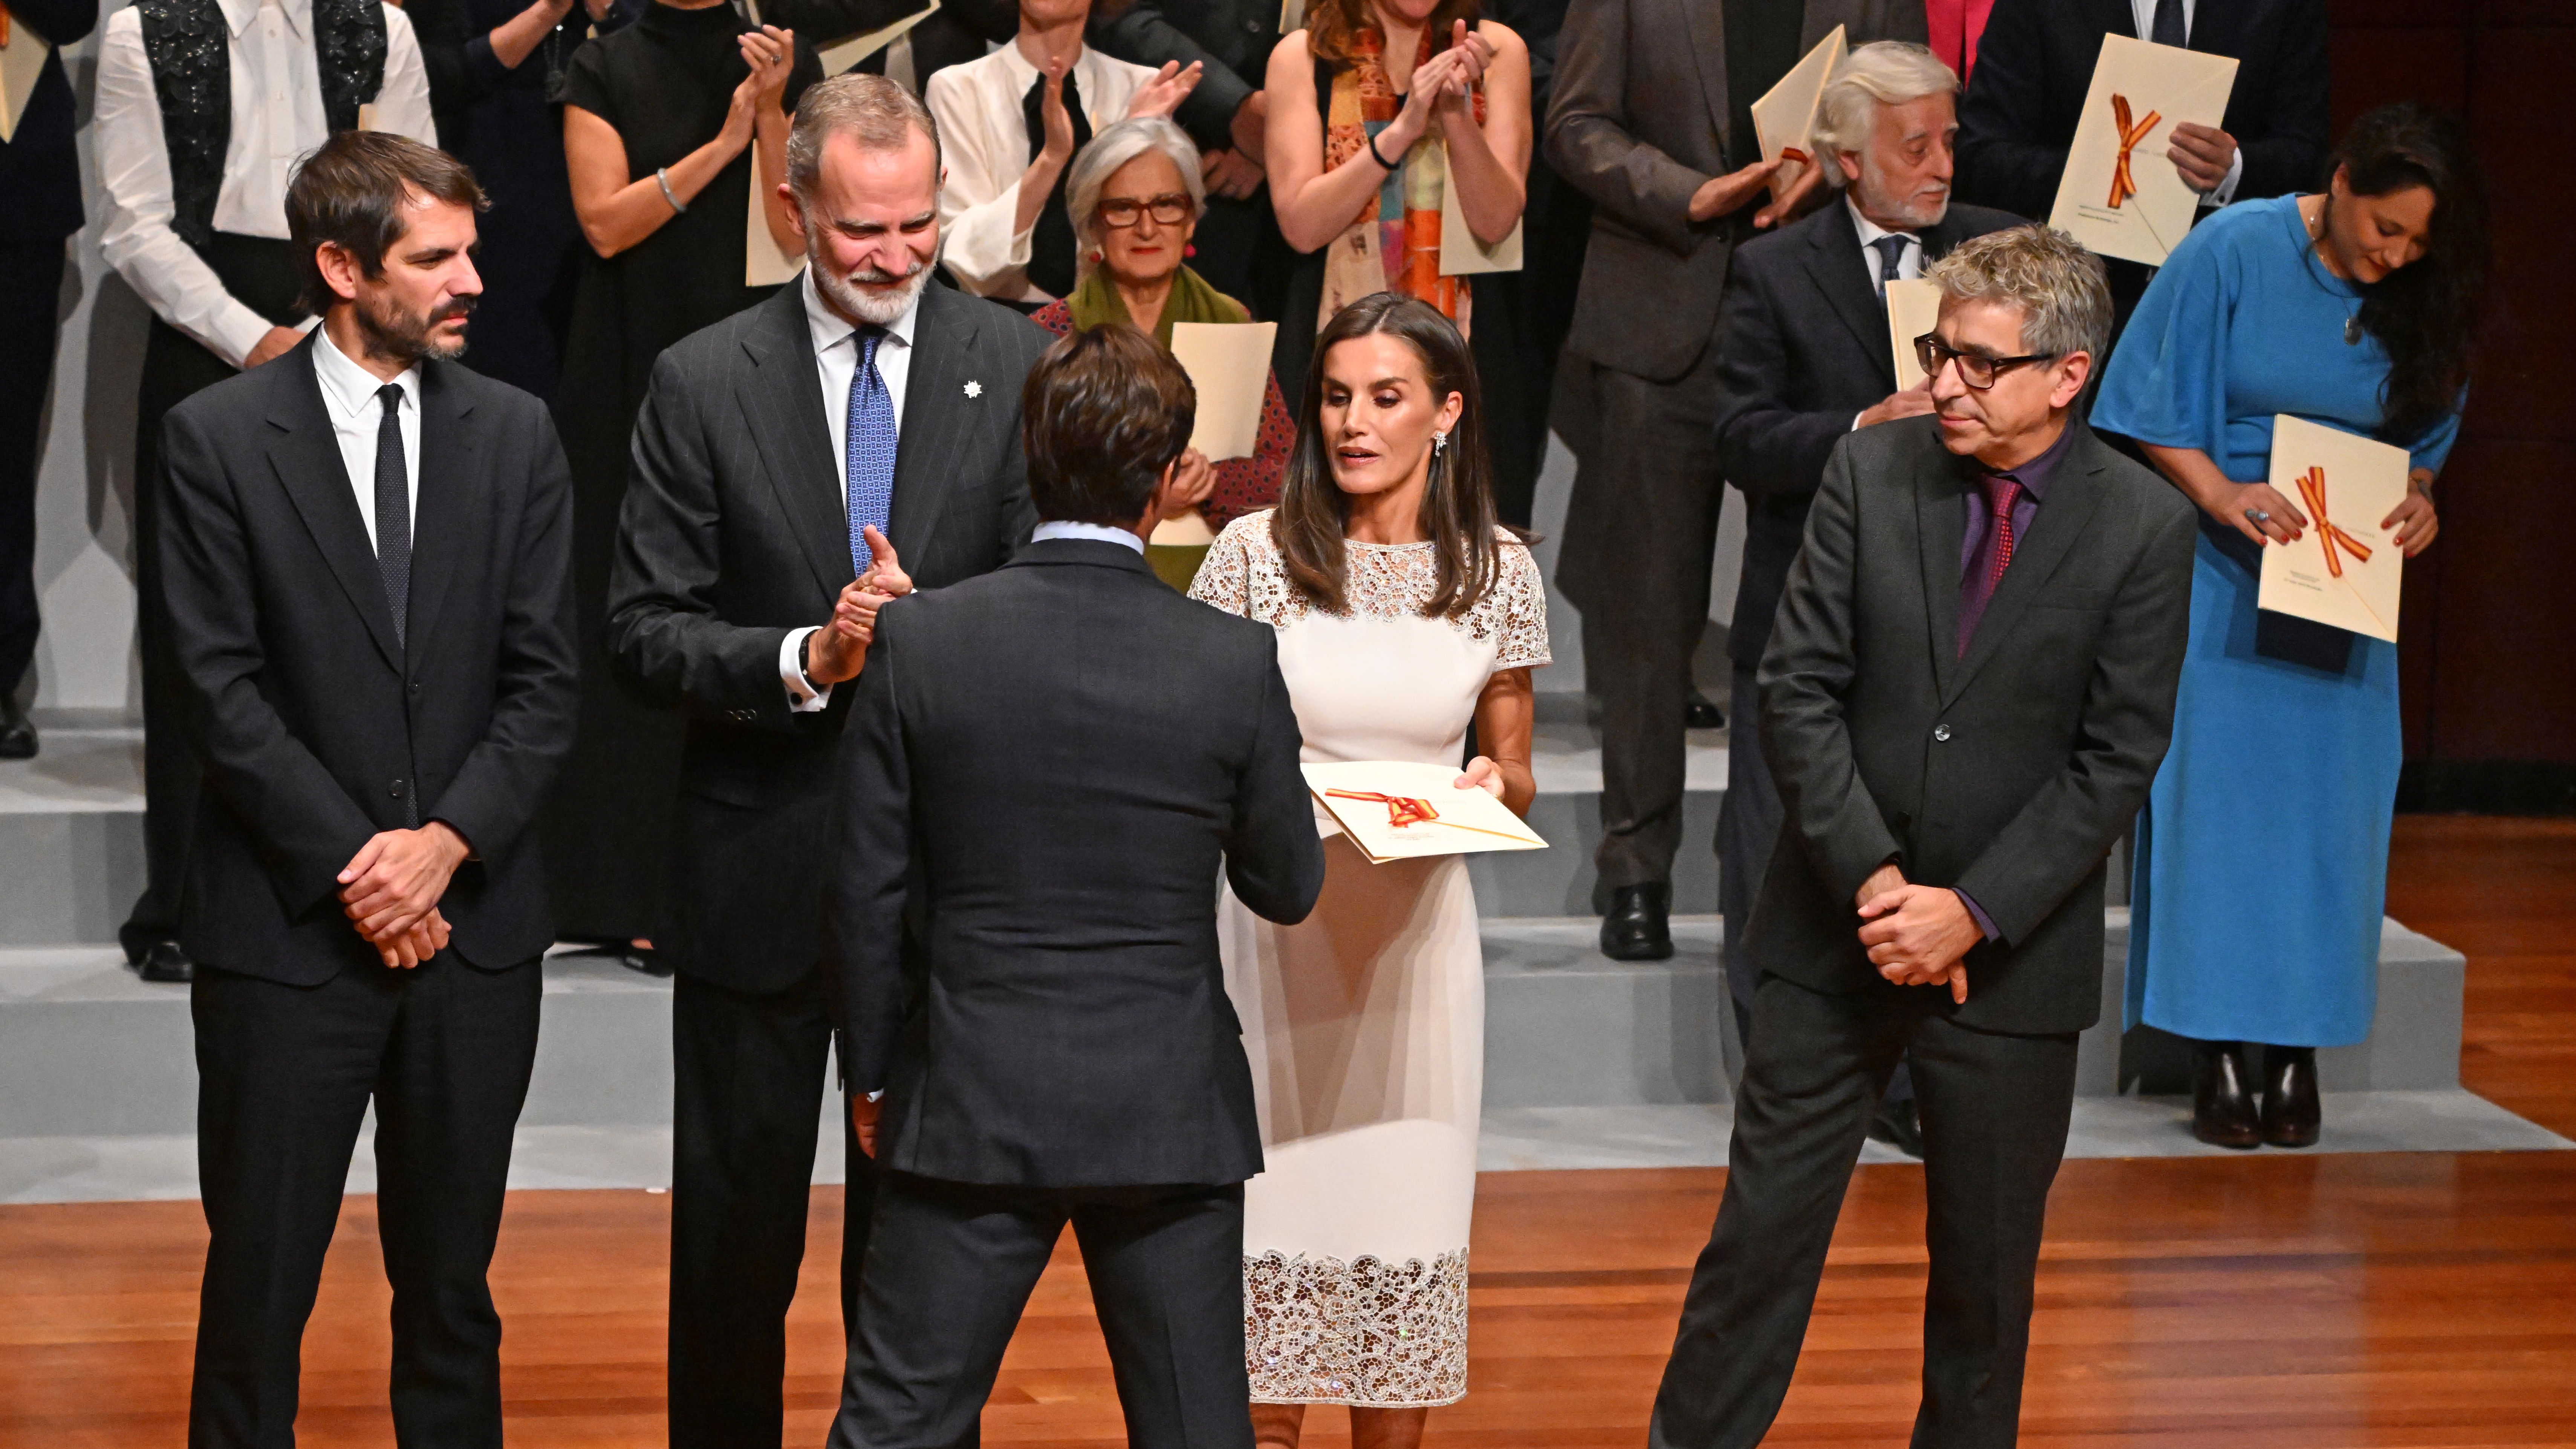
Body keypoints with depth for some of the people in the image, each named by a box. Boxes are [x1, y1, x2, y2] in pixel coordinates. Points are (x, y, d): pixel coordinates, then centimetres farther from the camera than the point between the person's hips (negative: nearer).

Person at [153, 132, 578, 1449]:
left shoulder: (514, 433, 7)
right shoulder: (218, 437, -3)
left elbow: (542, 681, 3)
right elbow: (224, 692, -8)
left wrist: (446, 843, -10)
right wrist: (356, 870, -12)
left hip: (474, 919, 3)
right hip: (287, 930, -3)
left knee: (452, 1280, 11)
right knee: (259, 1280, 3)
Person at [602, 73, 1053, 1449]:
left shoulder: (1018, 365, -2)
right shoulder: (703, 382, -4)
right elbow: (644, 628, -5)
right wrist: (803, 660, -21)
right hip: (761, 862, -1)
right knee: (735, 1217, 11)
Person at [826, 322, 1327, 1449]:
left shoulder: (920, 642, -9)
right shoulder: (1236, 664, -10)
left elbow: (869, 891, -3)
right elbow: (1286, 888, 2)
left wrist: (874, 1073, 10)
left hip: (973, 1104, 0)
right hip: (1172, 1107, 0)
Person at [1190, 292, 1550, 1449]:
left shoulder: (1498, 570, 2)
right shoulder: (1256, 552, -3)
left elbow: (1513, 769, 12)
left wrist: (1491, 783, -10)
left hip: (1416, 928, 1)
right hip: (1275, 919, -1)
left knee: (1402, 1207, 6)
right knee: (1269, 1207, 2)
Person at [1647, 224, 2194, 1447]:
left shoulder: (2145, 530, -7)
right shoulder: (1869, 472, -2)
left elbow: (2117, 760, -8)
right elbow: (1797, 690, -4)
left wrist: (1972, 913, -16)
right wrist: (1873, 880, -14)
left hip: (2012, 953, -1)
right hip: (1835, 931, 1)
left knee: (1987, 1256, 11)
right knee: (1763, 1223, 5)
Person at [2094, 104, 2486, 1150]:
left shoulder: (2420, 302, 1)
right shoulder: (2232, 252, -10)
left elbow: (2421, 439, 14)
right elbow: (2157, 414, -6)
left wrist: (2418, 501, -7)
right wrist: (2222, 495, -21)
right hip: (2224, 582, -3)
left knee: (2325, 807, 0)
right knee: (2216, 790, -4)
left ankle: (2297, 1045, 8)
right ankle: (2219, 1049, 2)